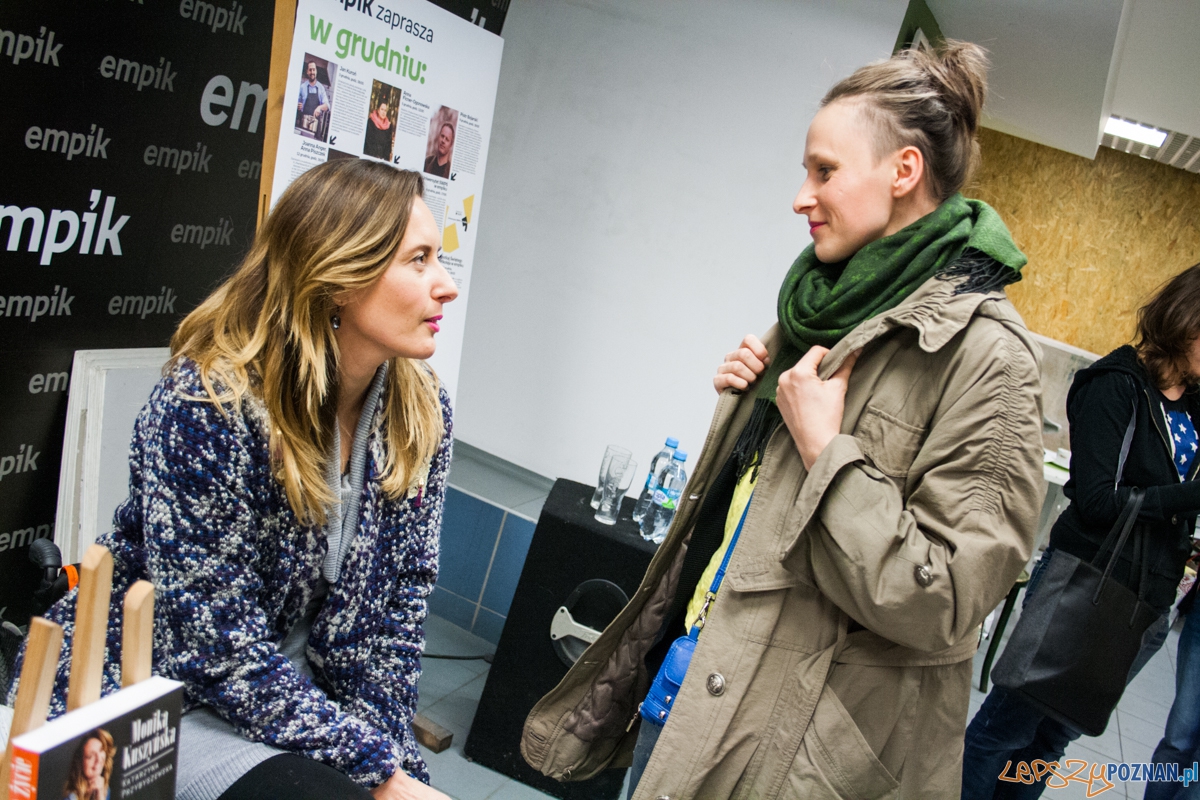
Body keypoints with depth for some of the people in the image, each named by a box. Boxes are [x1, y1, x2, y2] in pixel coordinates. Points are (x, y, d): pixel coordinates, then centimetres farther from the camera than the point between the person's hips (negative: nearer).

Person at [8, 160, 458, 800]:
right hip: (155, 694, -5)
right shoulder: (206, 405, -24)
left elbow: (398, 599, 0)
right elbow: (220, 651, -24)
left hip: (295, 686, 6)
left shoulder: (421, 413, -5)